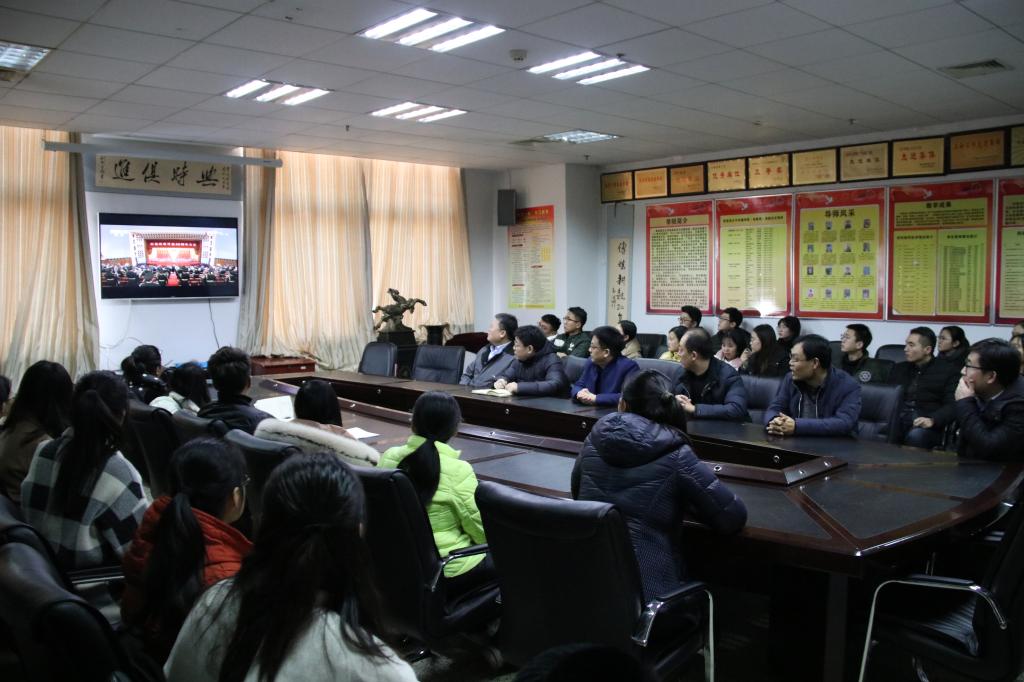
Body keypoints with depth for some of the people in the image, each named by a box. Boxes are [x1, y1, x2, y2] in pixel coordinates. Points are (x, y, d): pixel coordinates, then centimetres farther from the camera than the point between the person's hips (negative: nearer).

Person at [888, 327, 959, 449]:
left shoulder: (948, 371, 10)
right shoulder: (899, 369, 24)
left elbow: (952, 405, -2)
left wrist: (932, 420, -20)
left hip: (925, 425, -2)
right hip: (897, 420, 2)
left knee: (916, 435, -38)